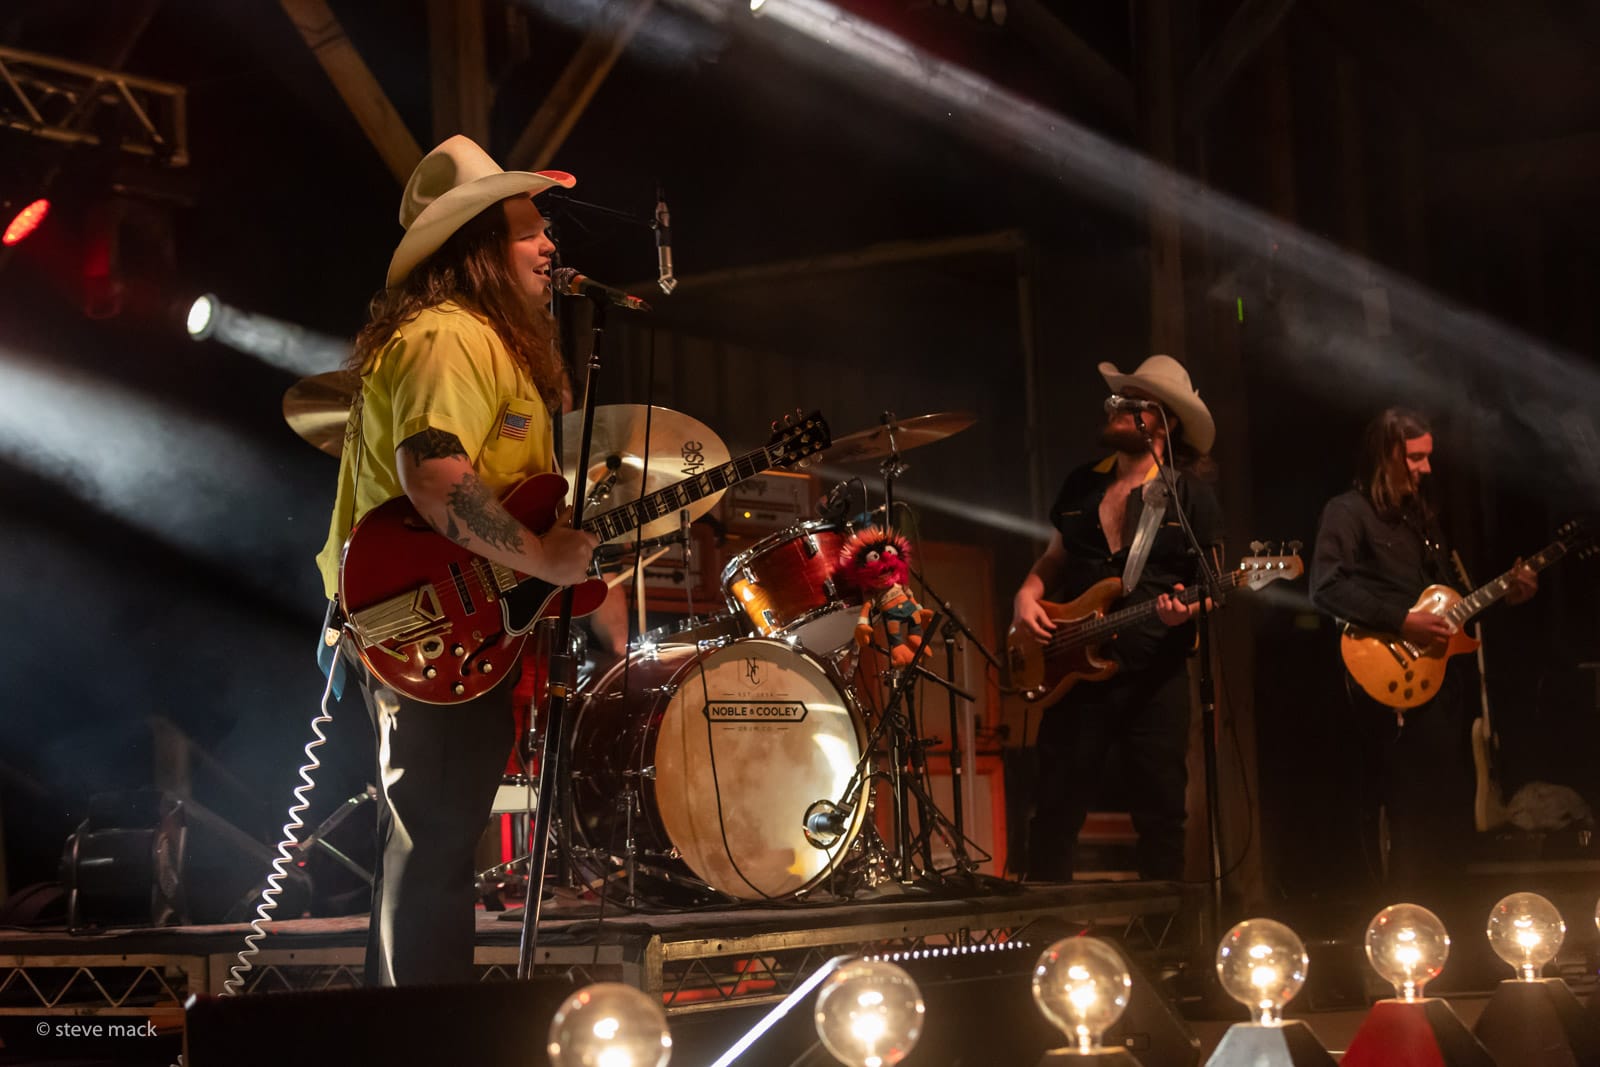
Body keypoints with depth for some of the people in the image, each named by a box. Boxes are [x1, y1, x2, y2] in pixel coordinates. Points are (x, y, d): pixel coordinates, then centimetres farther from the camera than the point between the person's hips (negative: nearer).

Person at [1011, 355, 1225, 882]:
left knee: (1161, 814, 0)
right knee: (1055, 810, 3)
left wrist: (1189, 607, -20)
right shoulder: (1080, 484, 14)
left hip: (1155, 675, -4)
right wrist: (1027, 596, 3)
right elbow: (1053, 560, 22)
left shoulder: (1191, 495, 1)